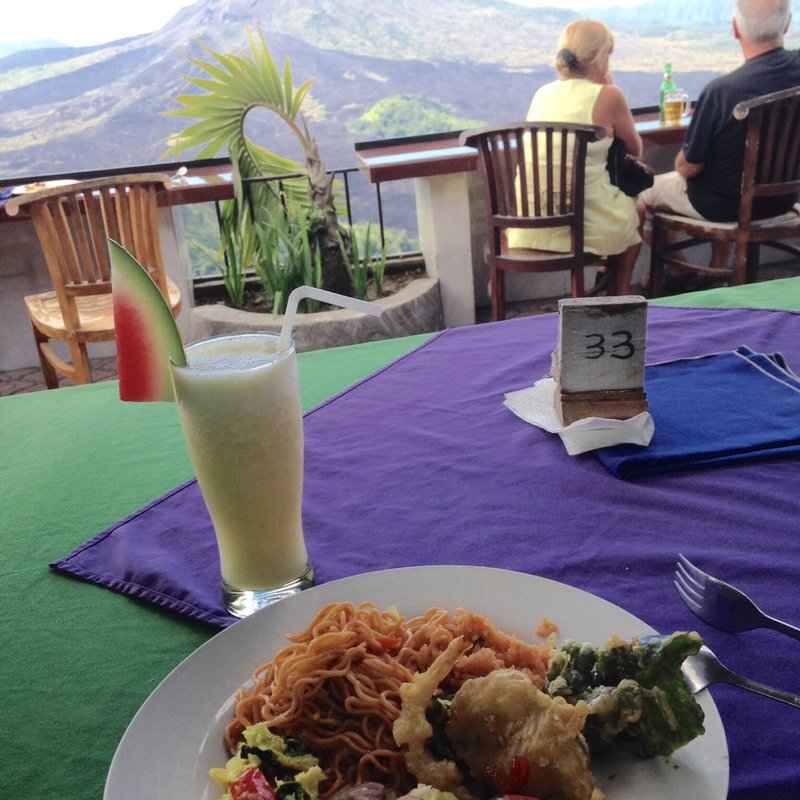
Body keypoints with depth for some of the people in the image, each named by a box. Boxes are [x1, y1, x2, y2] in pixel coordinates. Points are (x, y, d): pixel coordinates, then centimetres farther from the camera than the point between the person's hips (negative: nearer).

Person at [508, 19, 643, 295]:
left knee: (617, 200, 35)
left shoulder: (541, 93, 9)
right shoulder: (607, 95, -7)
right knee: (633, 208, 31)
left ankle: (610, 291, 42)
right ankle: (618, 301, 41)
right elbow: (635, 150, 8)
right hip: (582, 225, -5)